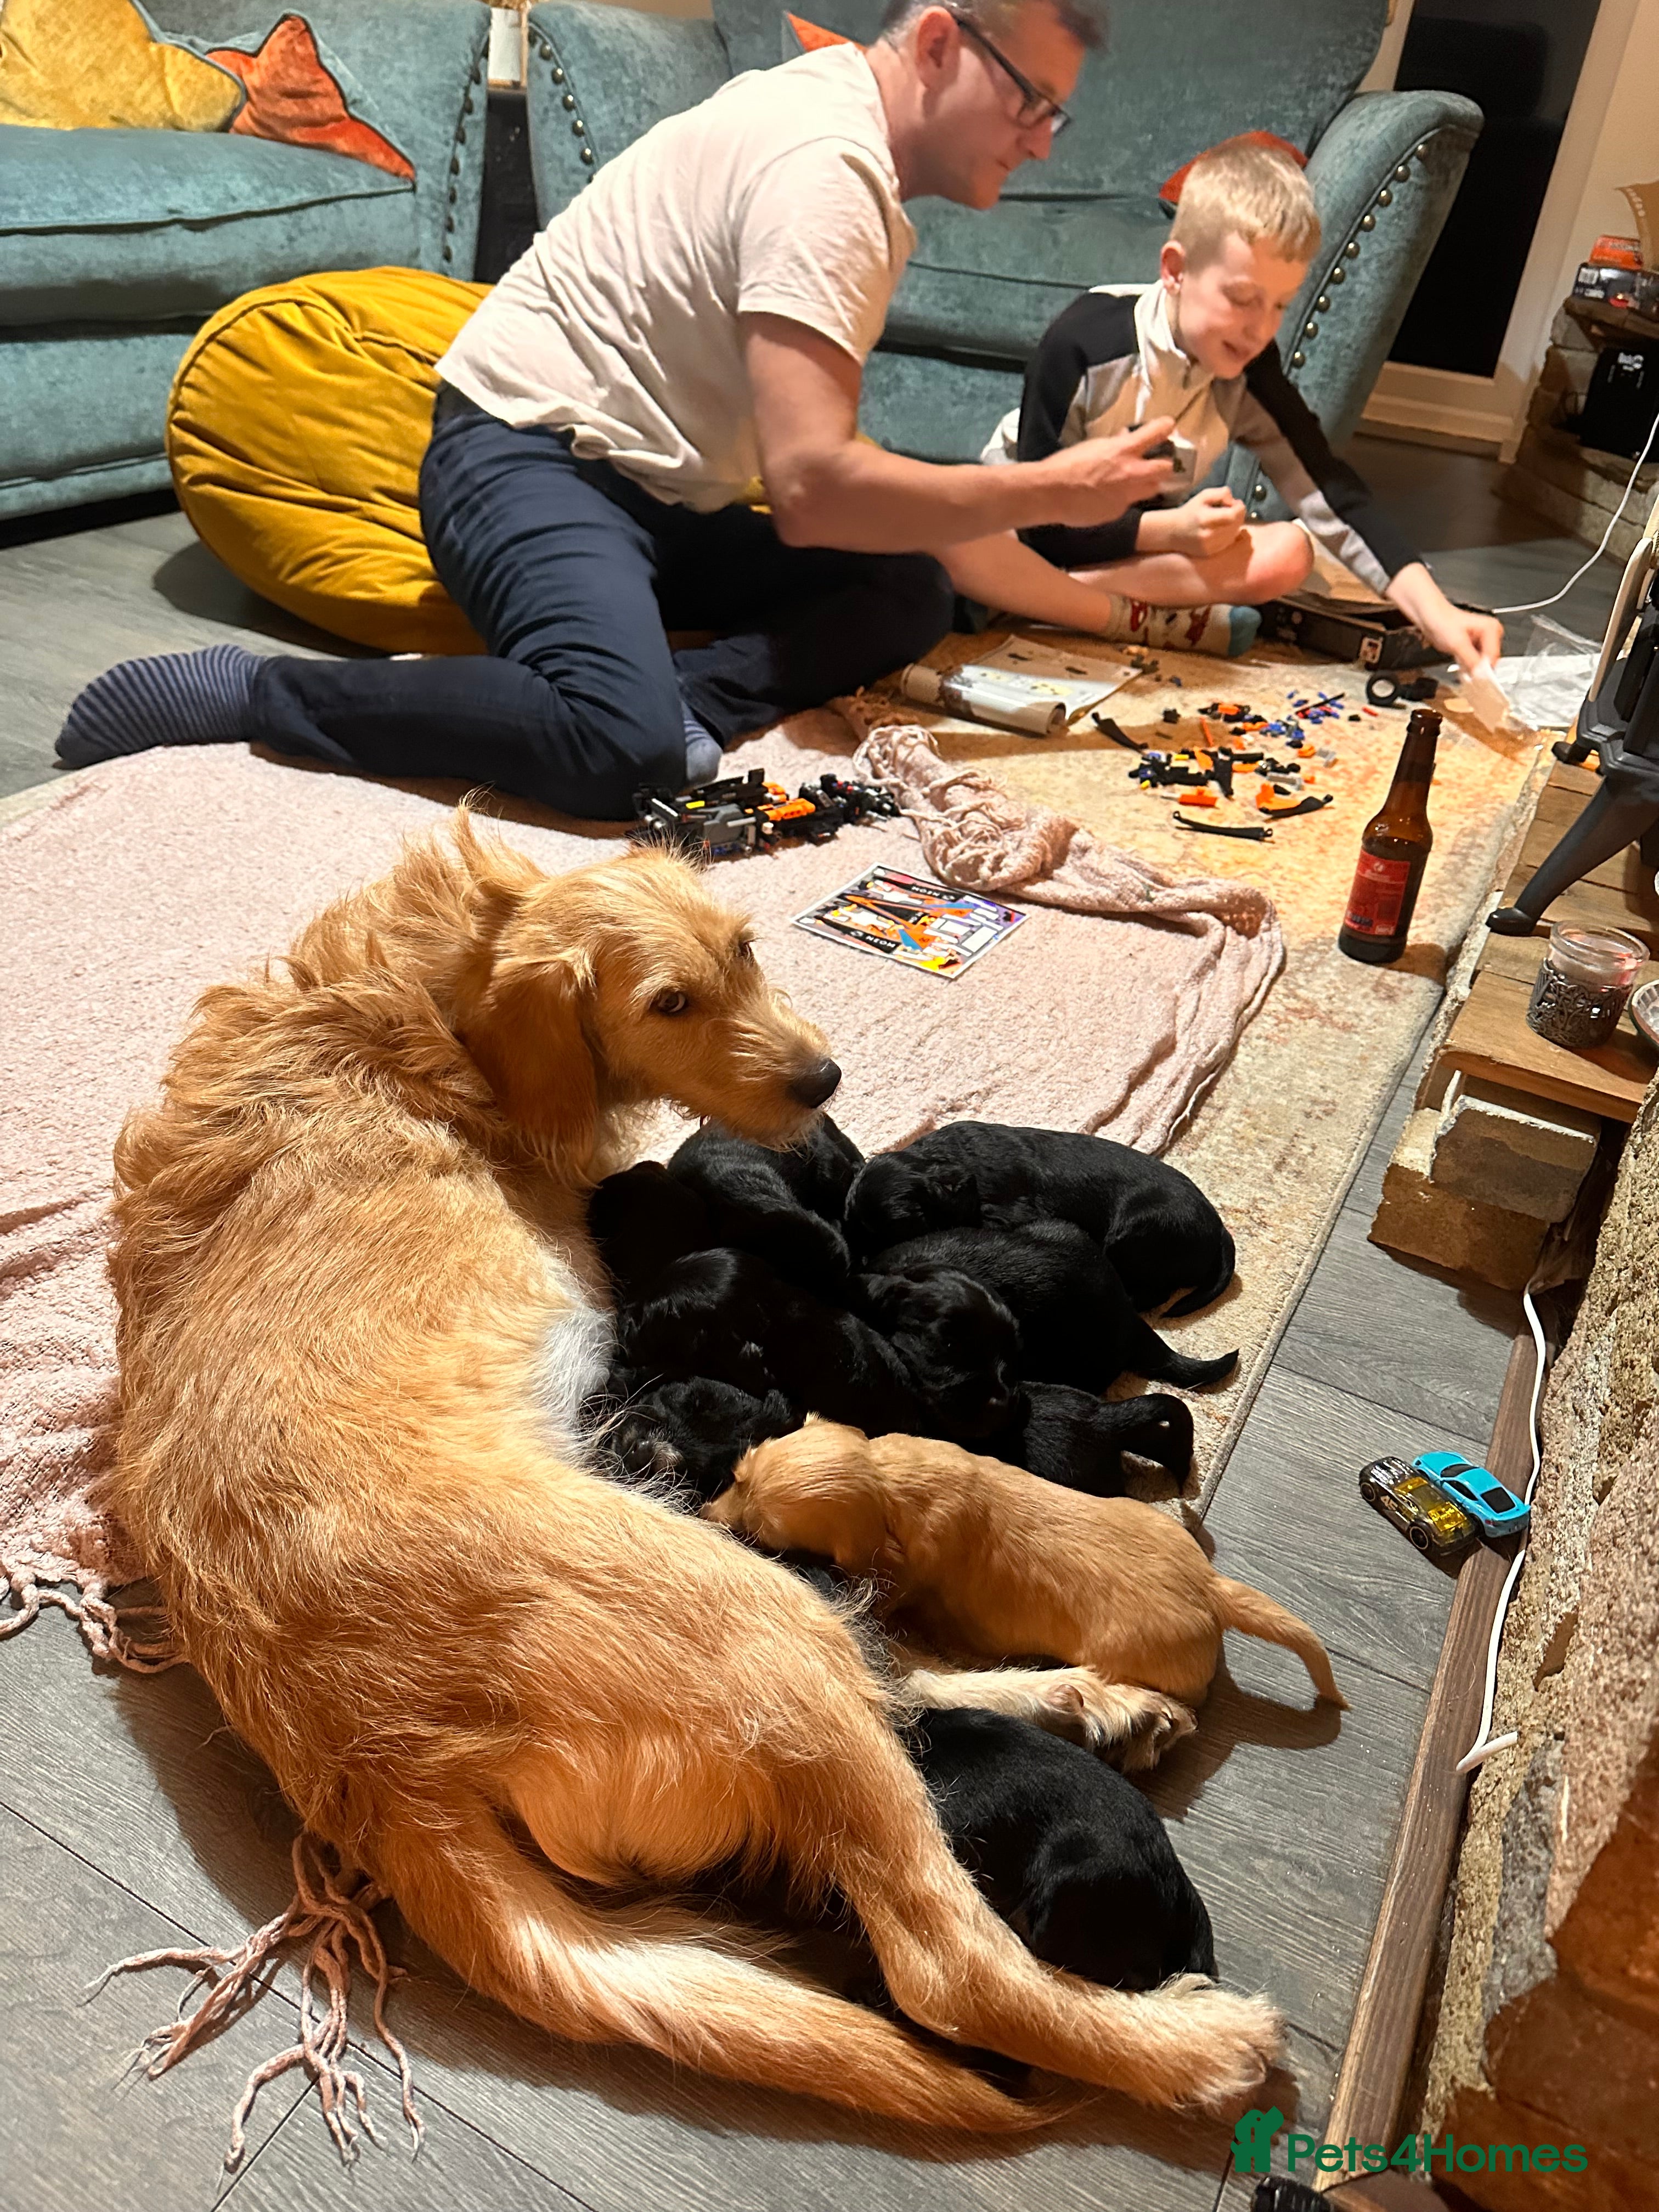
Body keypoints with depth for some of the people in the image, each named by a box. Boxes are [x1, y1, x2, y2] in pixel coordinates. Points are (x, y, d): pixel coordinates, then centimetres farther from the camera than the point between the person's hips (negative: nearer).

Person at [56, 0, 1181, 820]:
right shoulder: (824, 165, -17)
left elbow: (812, 451, 15)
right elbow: (813, 489, -27)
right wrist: (1051, 493, -18)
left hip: (658, 491, 10)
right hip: (530, 452, -10)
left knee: (913, 591, -1)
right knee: (624, 752, -35)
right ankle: (245, 689, -17)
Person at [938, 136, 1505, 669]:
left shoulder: (1250, 370, -10)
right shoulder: (1082, 343, -23)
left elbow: (1332, 493, -15)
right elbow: (1038, 523, -23)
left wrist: (1434, 612, -25)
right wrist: (1167, 530, -29)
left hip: (1148, 544, 5)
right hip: (1014, 521, -5)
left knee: (1288, 554, -23)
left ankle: (1029, 599, -26)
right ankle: (1145, 624, -26)